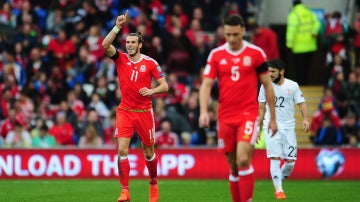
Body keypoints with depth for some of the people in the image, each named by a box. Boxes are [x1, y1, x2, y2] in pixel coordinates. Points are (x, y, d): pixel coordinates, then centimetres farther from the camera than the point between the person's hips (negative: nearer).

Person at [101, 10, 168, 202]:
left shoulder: (150, 63, -2)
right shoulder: (120, 58, 1)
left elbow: (164, 86, 0)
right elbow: (105, 44, -16)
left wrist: (151, 91, -19)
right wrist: (118, 26, -22)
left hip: (144, 112, 0)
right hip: (125, 111, 1)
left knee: (148, 152, 9)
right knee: (122, 149, -14)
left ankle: (153, 184, 34)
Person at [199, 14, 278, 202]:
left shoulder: (256, 53, 0)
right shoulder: (216, 55, 4)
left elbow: (267, 85, 5)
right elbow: (206, 85, 1)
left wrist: (273, 118, 6)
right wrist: (204, 112, -15)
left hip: (248, 114, -3)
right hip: (225, 116, 3)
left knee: (243, 160, -19)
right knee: (233, 166, 6)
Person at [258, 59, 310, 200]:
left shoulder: (293, 86, 2)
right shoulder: (265, 86, 3)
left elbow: (301, 103, 2)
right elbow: (262, 108, 11)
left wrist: (305, 119, -16)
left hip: (288, 127, 1)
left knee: (290, 161, -2)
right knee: (275, 158, -13)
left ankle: (279, 181, 22)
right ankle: (278, 190, -9)